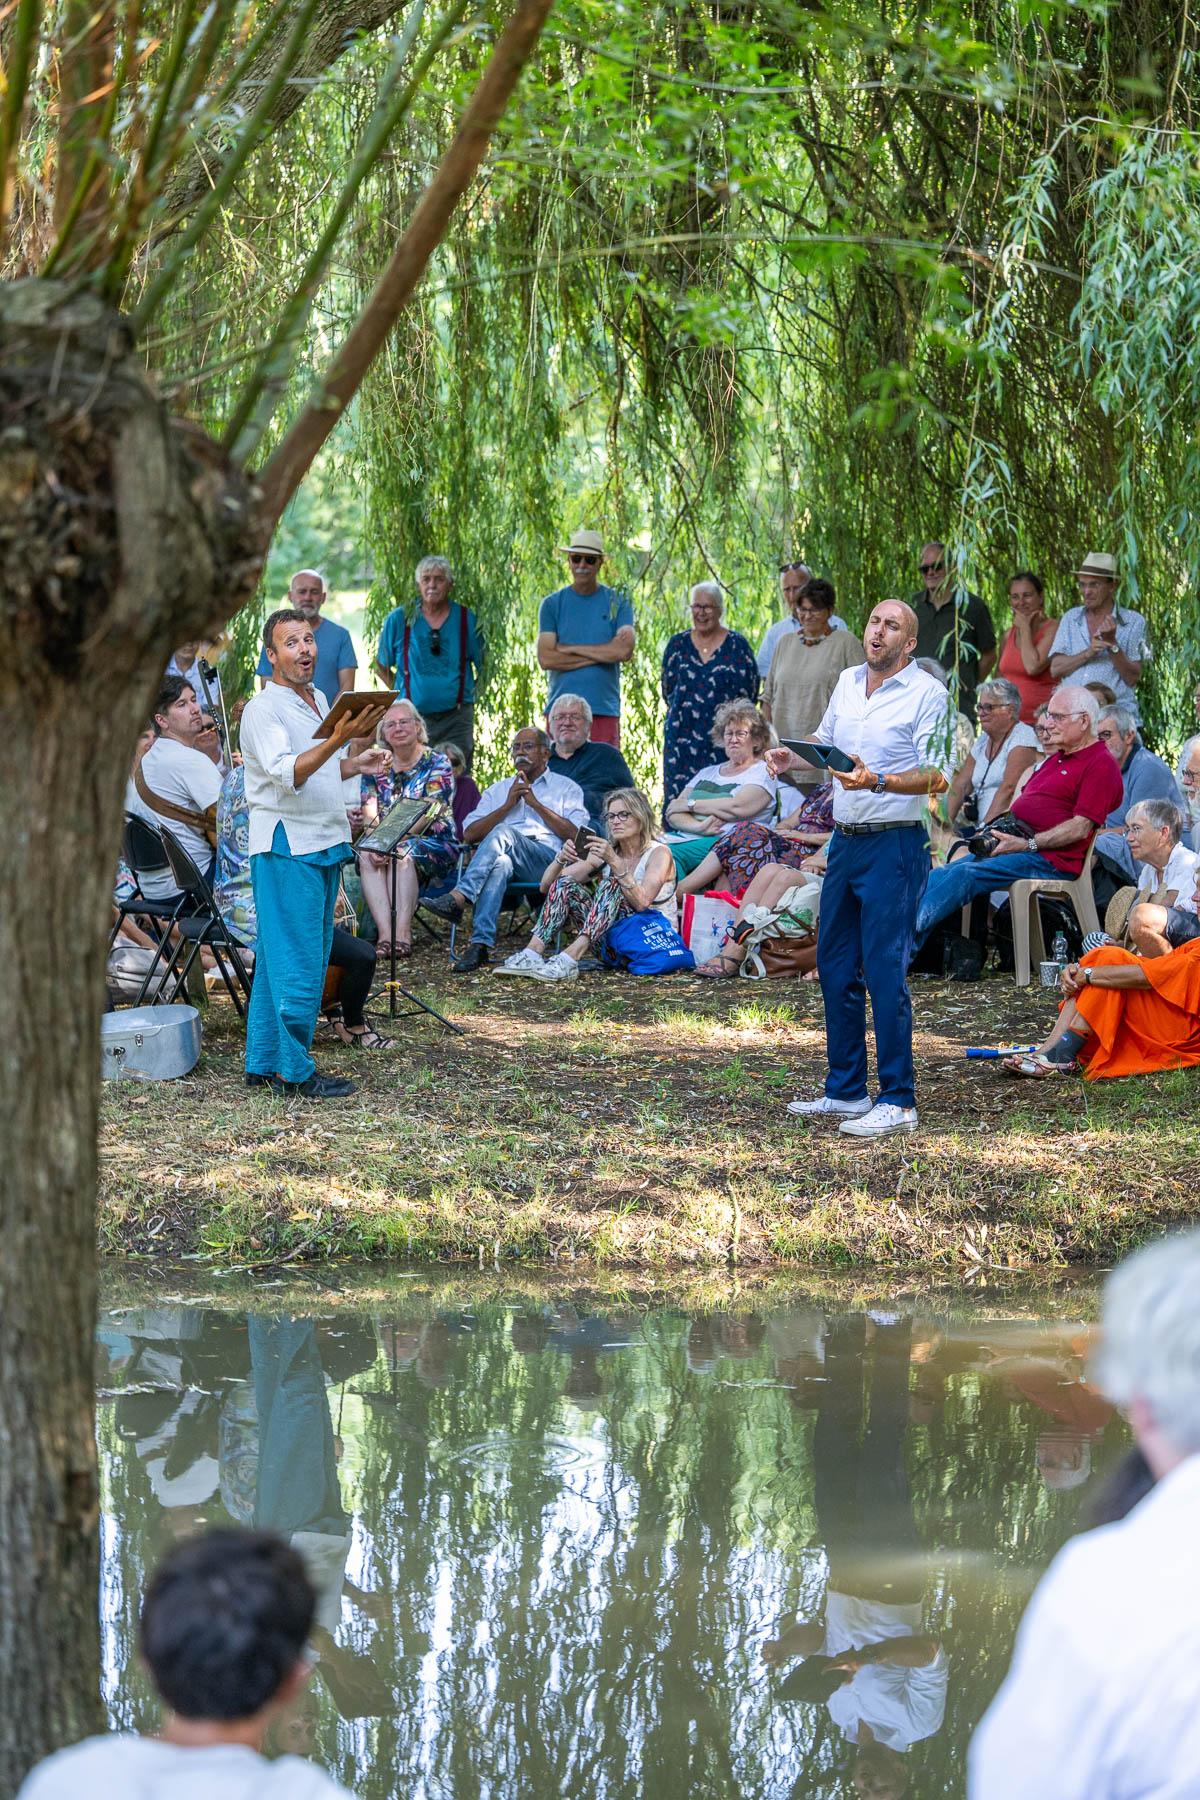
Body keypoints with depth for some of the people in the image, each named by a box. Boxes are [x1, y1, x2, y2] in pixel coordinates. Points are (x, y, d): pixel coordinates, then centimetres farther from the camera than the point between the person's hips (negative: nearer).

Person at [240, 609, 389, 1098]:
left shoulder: (318, 700, 16)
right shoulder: (264, 709, -12)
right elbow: (286, 774, -26)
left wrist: (356, 764, 10)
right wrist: (339, 739, -36)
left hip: (324, 844, 9)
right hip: (287, 846, -9)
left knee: (294, 957, 11)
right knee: (297, 961, -8)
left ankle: (263, 1063, 16)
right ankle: (293, 1070, -4)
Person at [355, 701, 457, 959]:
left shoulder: (436, 764, -2)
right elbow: (369, 815, 1)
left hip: (434, 844, -4)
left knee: (403, 853, -35)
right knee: (366, 855, -29)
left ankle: (403, 934, -41)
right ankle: (384, 934, -41)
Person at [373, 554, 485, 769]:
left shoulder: (467, 619, 3)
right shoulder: (399, 619, 2)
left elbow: (484, 665, 14)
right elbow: (381, 666, 12)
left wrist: (470, 693, 5)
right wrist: (402, 692, 4)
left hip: (456, 718, 0)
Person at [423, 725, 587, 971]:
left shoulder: (566, 787, 21)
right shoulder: (497, 790, 30)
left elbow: (575, 834, 4)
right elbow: (469, 835, 16)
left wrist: (535, 803, -1)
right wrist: (507, 805, 5)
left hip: (548, 861, -2)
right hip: (502, 855, 2)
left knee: (503, 832, -33)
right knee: (500, 863, -38)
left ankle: (459, 898, -46)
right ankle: (480, 944, -52)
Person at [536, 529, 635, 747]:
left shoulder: (618, 602, 8)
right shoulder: (552, 604, 8)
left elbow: (625, 651, -7)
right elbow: (546, 658, -4)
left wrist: (570, 649, -5)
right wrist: (603, 653, -6)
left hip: (605, 710, 0)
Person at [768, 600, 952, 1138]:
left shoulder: (927, 692, -9)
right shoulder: (847, 682, 12)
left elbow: (936, 777, -16)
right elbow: (824, 742, 28)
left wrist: (878, 782, -31)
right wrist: (792, 758, 7)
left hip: (895, 846, -8)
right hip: (845, 841, 8)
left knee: (884, 972, -9)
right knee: (834, 967, 12)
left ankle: (898, 1102, -5)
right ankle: (845, 1092, 22)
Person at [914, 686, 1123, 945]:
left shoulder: (1100, 765, -6)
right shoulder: (1056, 759, 26)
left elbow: (1080, 828, -14)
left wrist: (1027, 844, -19)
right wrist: (992, 831, 10)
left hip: (1050, 861, -10)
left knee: (964, 874, -28)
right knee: (938, 877, -8)